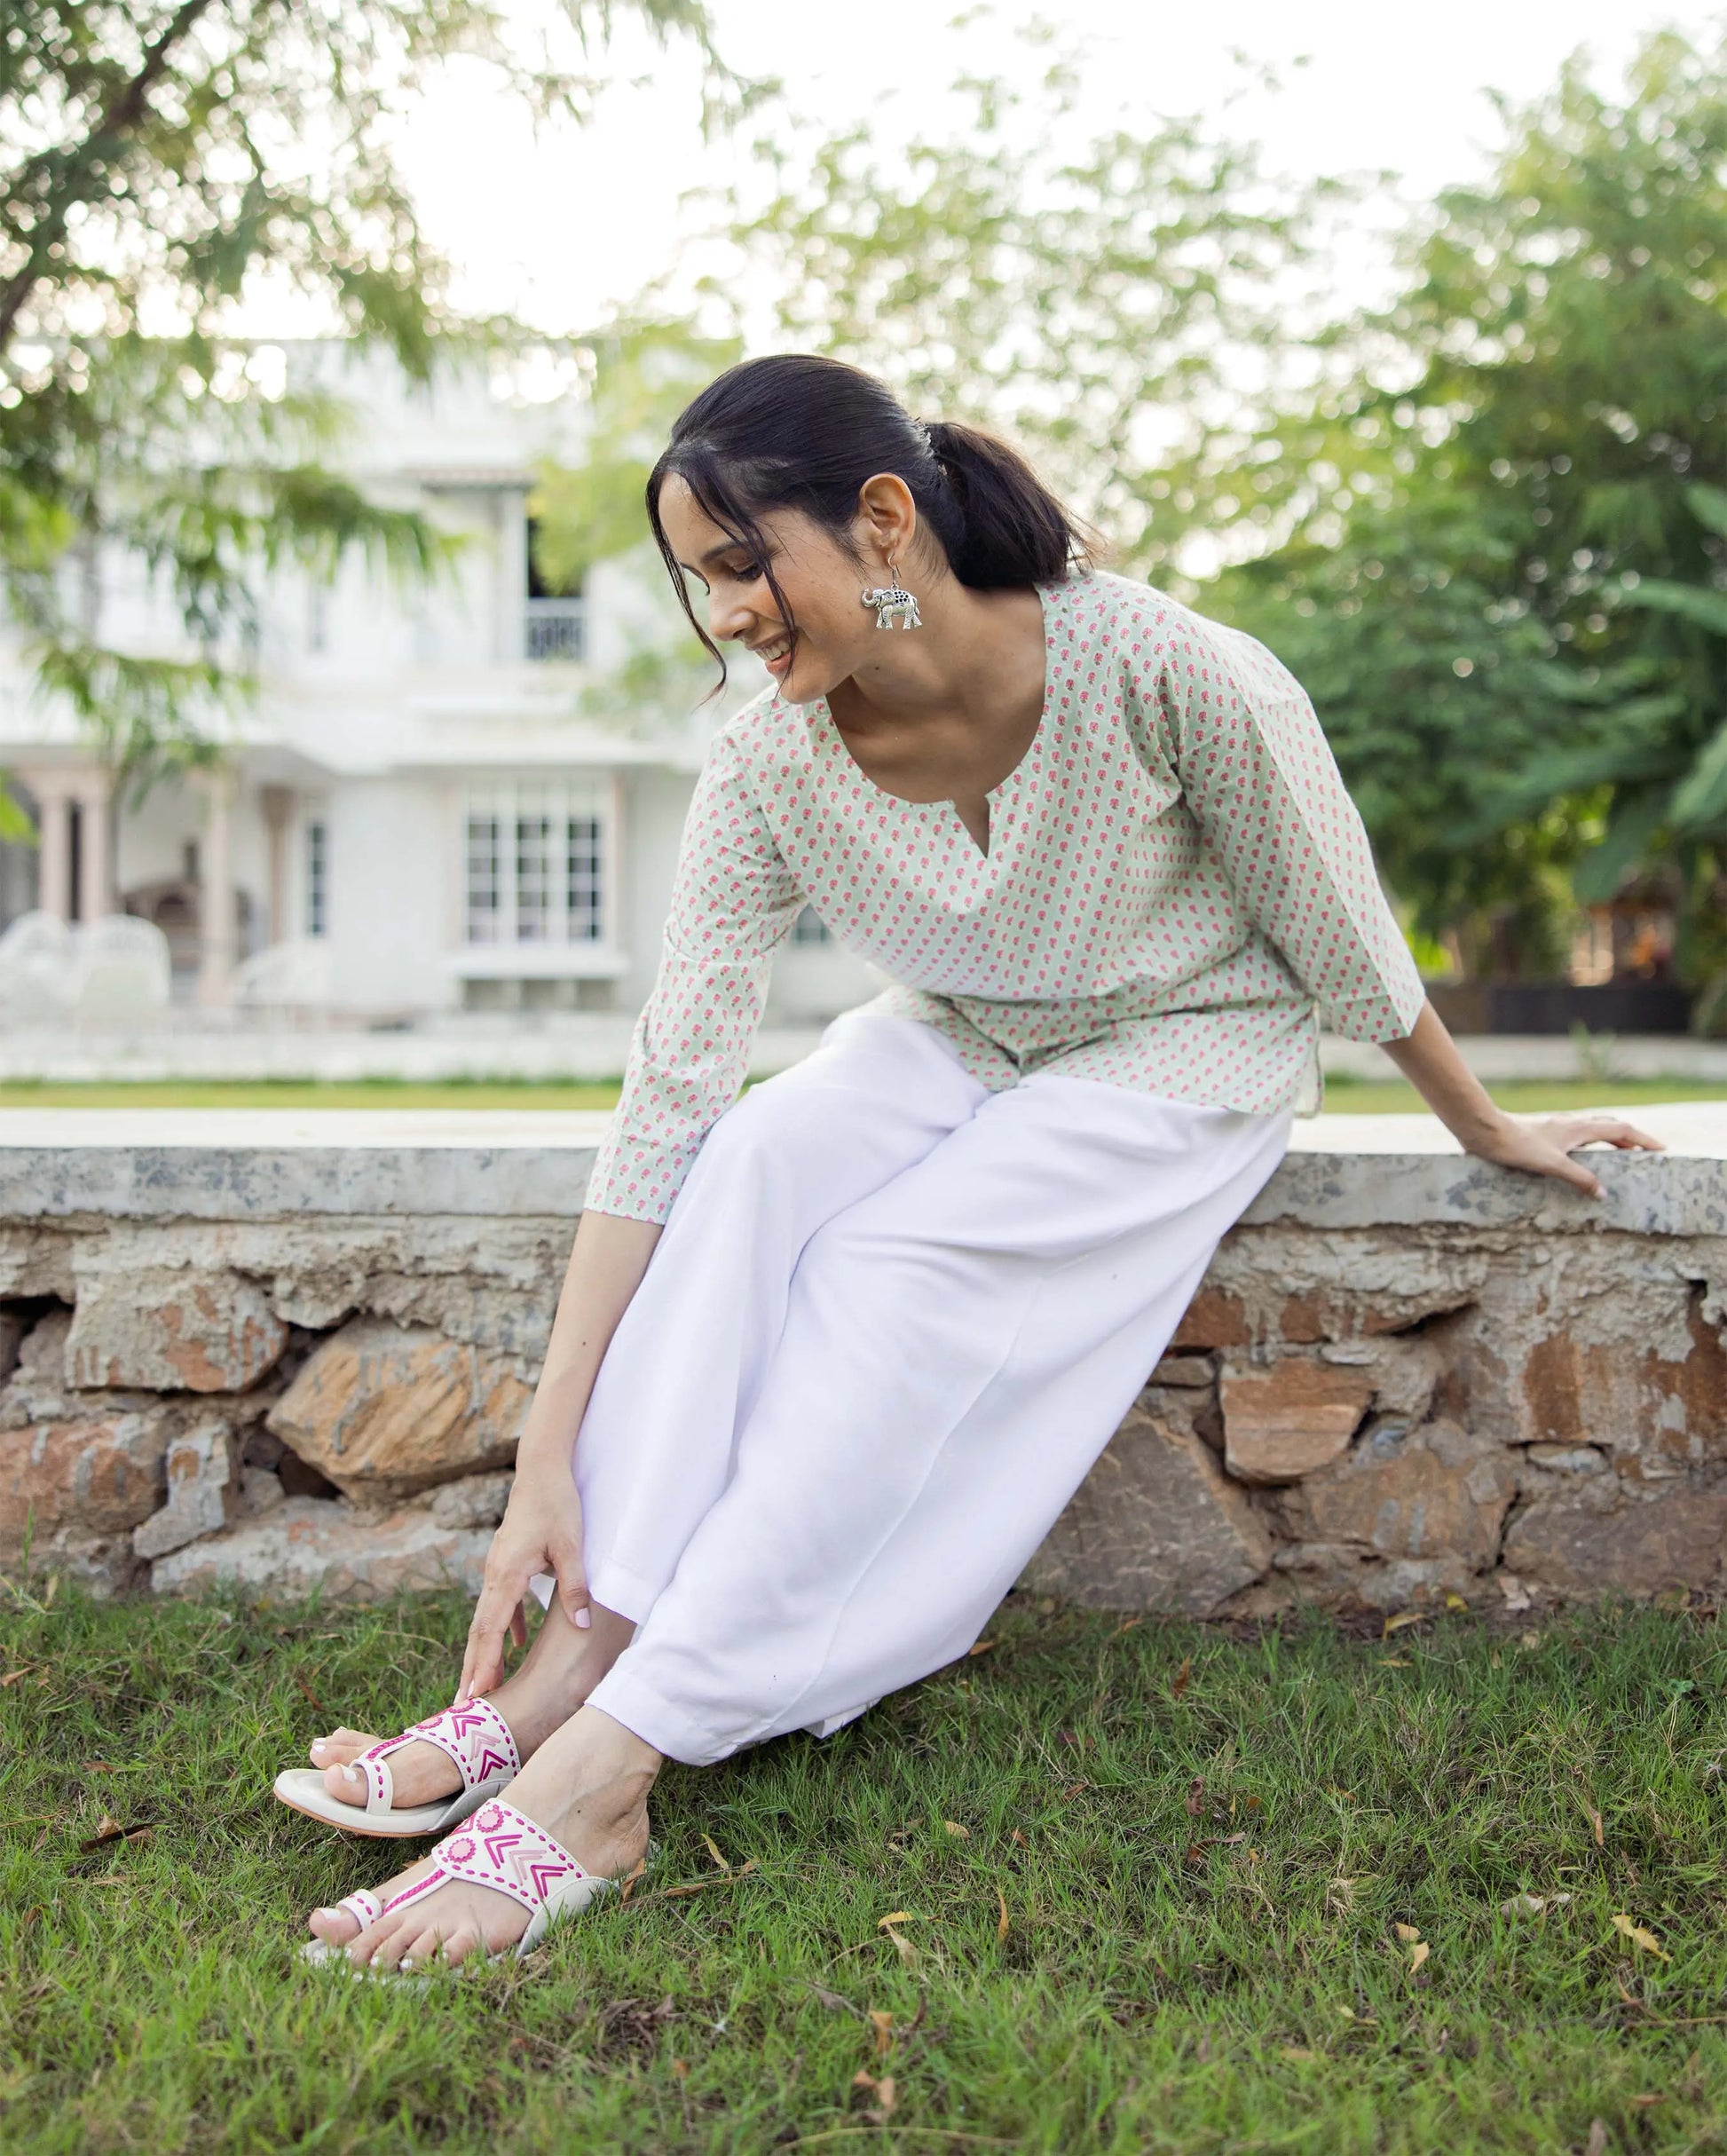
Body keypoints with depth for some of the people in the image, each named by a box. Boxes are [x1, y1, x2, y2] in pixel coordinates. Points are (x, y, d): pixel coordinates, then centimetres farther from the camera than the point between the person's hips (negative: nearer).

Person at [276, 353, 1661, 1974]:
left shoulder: (1174, 679, -30)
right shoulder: (767, 772, -19)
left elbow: (1343, 941, -15)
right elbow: (667, 1092, -21)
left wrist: (1485, 1130, 1)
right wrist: (549, 1454, -25)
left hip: (1188, 1059, -4)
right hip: (958, 1049, 4)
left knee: (900, 1271, -29)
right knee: (749, 1166, -27)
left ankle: (600, 1762, -30)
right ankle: (582, 1647, -28)